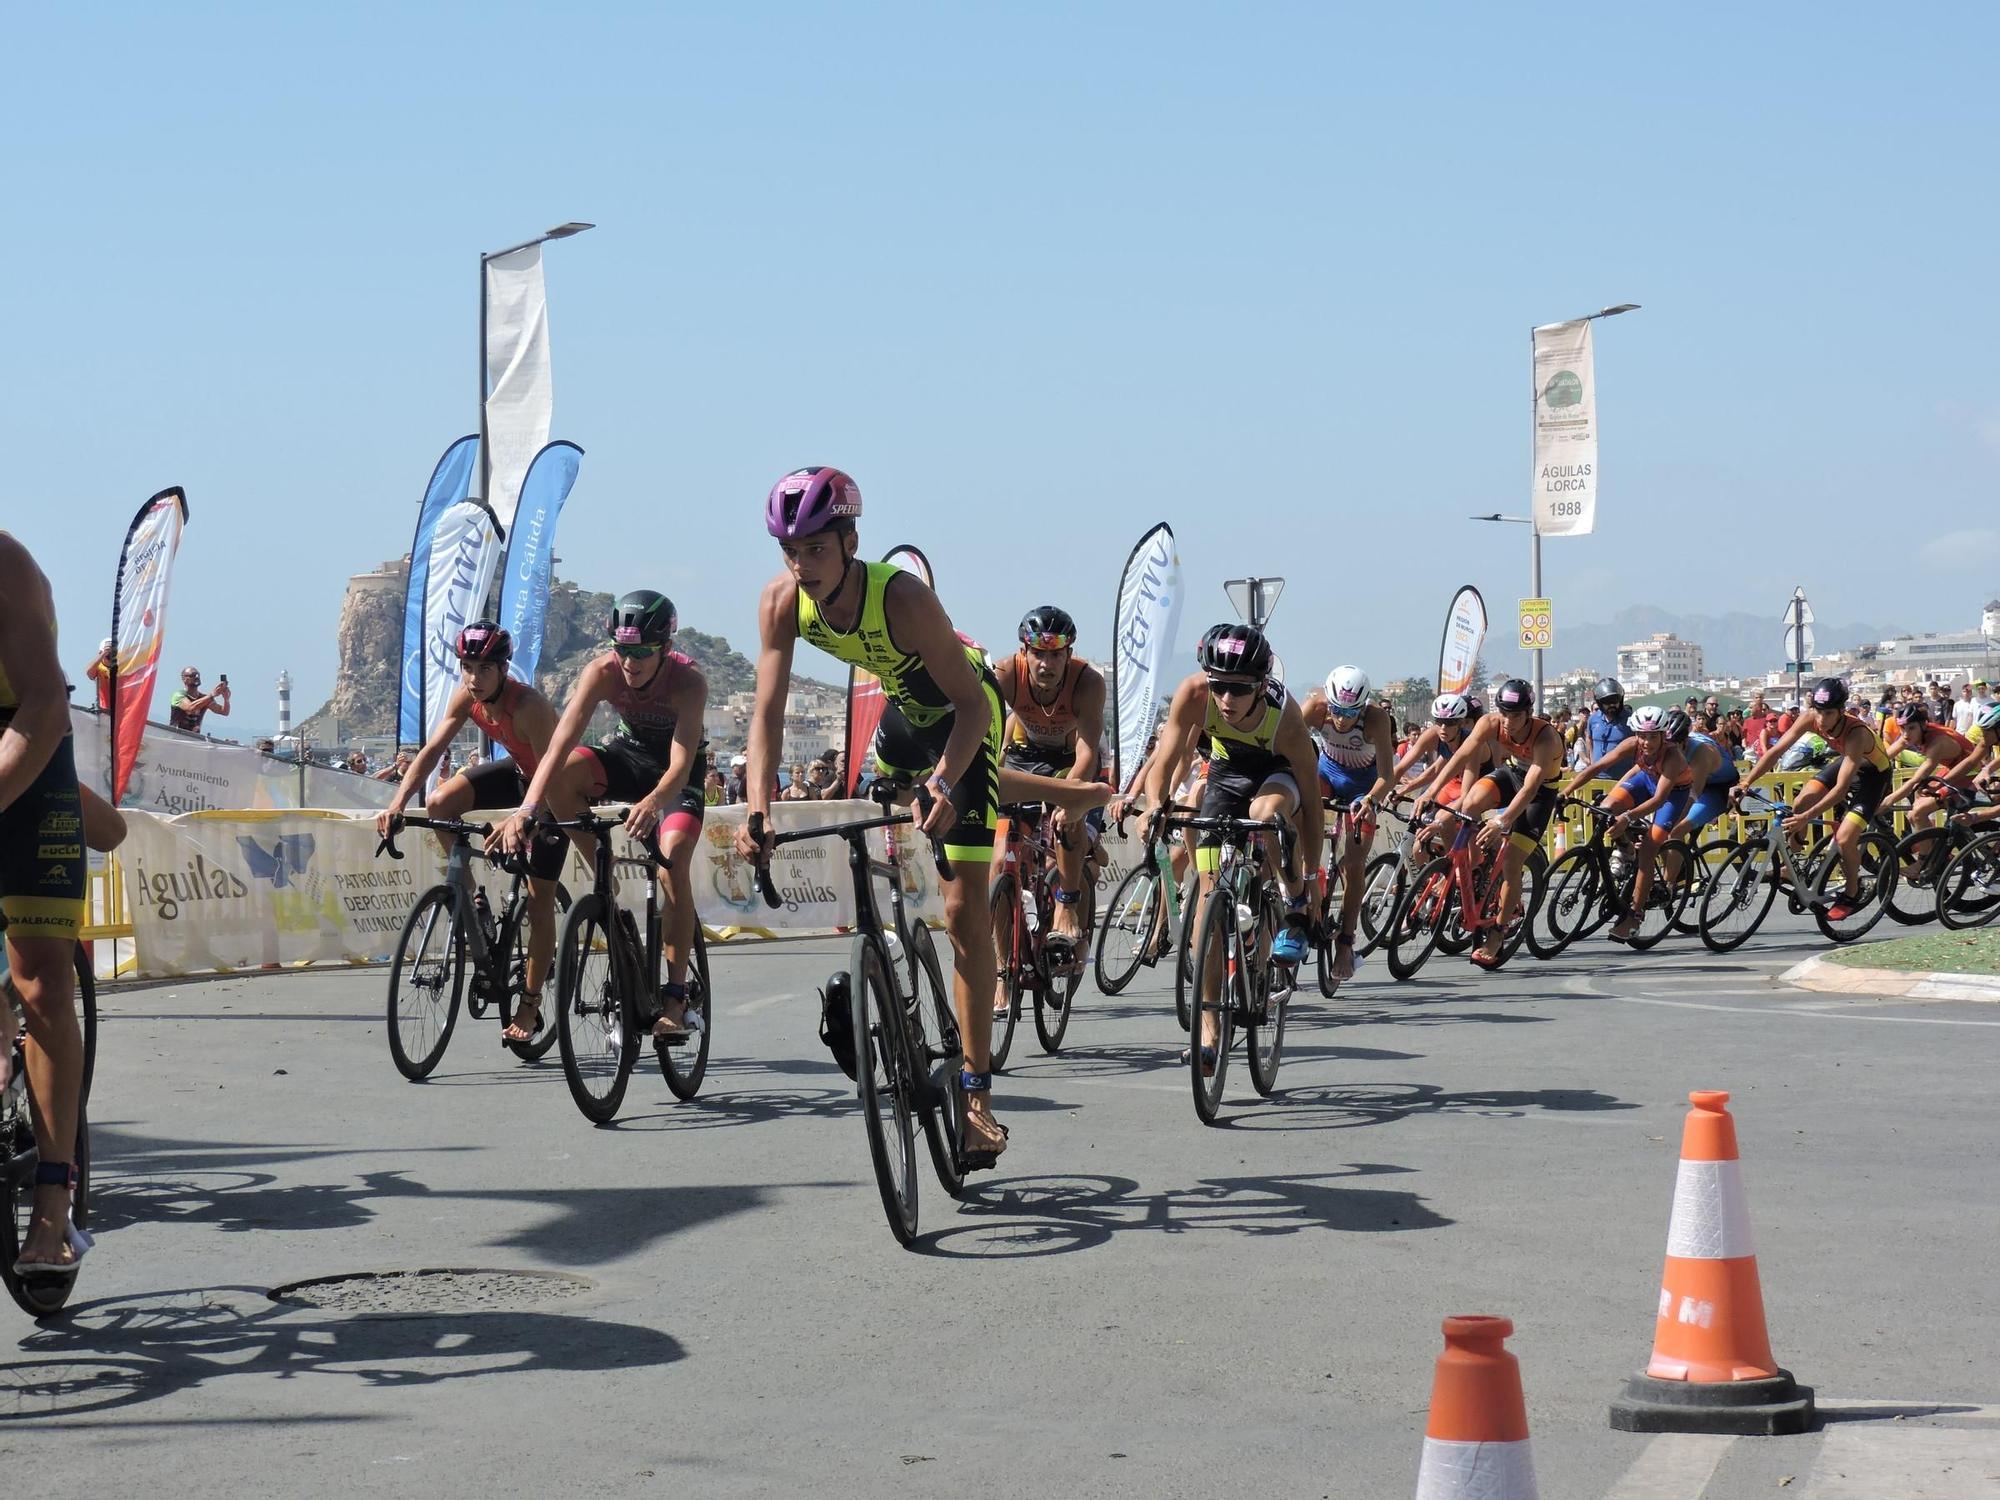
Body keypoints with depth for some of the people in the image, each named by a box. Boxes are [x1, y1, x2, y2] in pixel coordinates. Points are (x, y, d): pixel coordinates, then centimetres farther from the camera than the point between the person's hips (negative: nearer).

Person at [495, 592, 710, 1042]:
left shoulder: (688, 682, -33)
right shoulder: (603, 673, -27)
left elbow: (680, 763, -43)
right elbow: (561, 742, -36)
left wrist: (652, 803, -66)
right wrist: (527, 807, -52)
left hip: (678, 770, -3)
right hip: (630, 753, 3)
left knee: (673, 859, -28)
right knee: (565, 771, -31)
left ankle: (676, 999, -23)